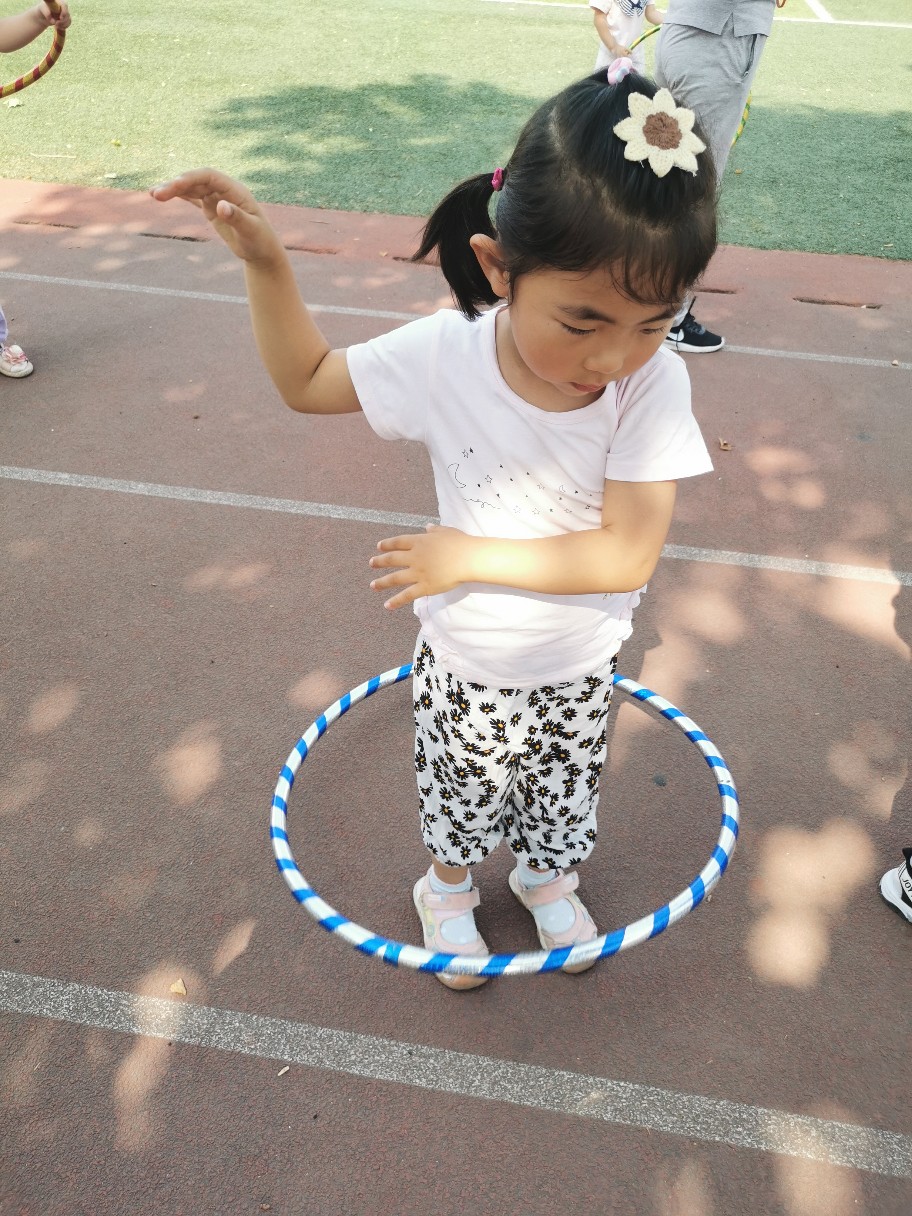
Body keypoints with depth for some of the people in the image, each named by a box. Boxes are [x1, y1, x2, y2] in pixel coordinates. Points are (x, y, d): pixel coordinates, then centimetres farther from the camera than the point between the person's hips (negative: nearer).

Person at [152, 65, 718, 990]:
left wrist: (472, 555, -31)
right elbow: (307, 381, -8)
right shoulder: (444, 356, -24)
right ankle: (448, 889, 59)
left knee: (561, 795, 28)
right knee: (460, 792, 26)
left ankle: (546, 877, 62)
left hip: (579, 666, 1)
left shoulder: (653, 383, -27)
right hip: (467, 664, 0)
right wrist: (263, 260, -20)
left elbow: (628, 556, -30)